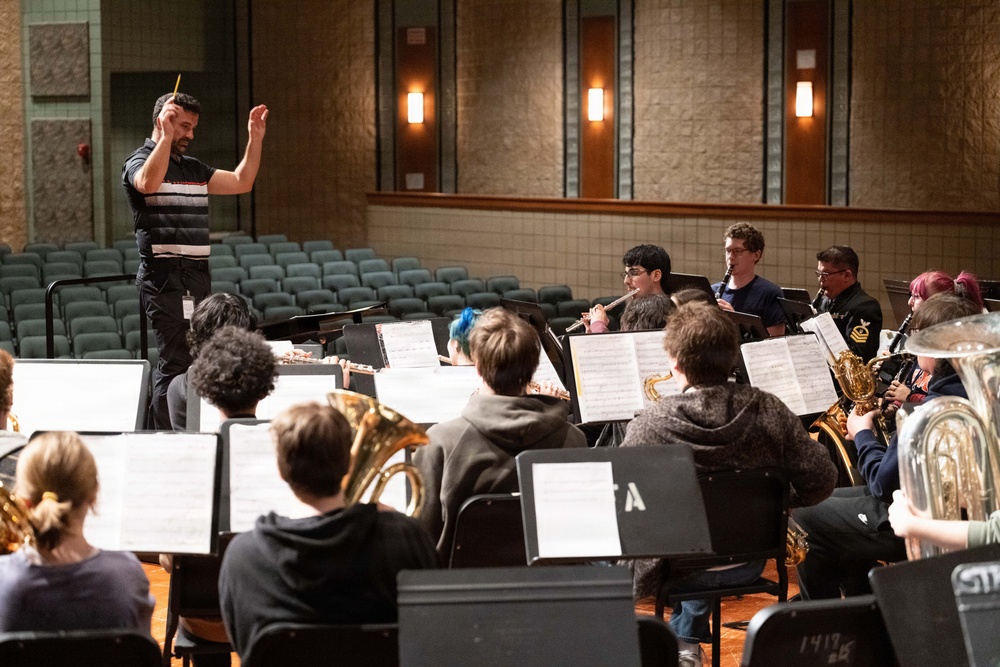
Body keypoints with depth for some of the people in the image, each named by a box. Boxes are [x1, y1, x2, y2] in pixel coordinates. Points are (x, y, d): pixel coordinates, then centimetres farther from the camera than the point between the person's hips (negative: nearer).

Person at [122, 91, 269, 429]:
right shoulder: (139, 162, -3)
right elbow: (149, 182, -26)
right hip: (165, 276, -8)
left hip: (197, 275, 9)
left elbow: (241, 182, 19)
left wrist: (255, 138, 13)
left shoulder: (193, 169, 21)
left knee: (196, 359, 9)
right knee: (176, 363, -13)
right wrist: (166, 136, -25)